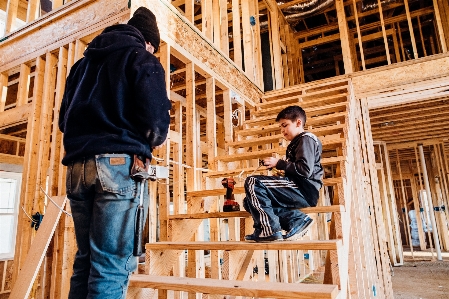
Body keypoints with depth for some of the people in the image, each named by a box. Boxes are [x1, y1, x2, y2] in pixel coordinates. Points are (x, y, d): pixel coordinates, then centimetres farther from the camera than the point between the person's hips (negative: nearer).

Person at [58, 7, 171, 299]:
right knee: (112, 264, -4)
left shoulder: (84, 62, 24)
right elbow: (156, 120, -11)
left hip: (78, 166, 7)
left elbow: (64, 119, 21)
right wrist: (152, 142, 9)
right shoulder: (143, 59, 3)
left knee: (85, 259, 14)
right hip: (119, 164, -7)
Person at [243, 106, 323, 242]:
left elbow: (305, 170, -18)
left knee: (253, 183, -20)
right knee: (249, 202, 5)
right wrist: (282, 169, 11)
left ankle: (269, 230, -20)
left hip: (305, 190, -10)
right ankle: (296, 219, -5)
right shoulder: (297, 143, 26)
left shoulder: (306, 139, -3)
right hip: (298, 191, 10)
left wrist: (279, 163, -12)